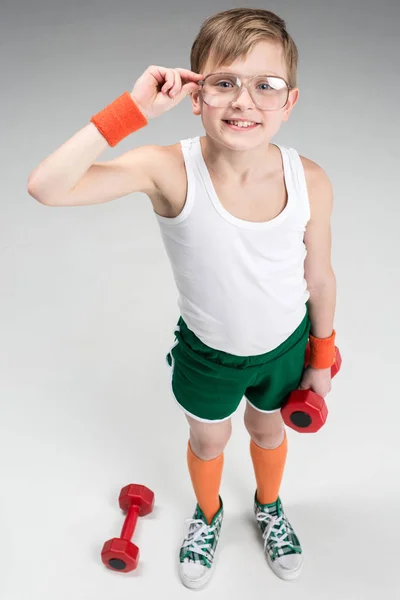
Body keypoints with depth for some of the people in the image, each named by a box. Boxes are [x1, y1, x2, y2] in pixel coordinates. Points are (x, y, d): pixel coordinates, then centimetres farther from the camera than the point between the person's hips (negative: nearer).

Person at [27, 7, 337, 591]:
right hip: (207, 351, -1)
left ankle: (269, 508, 64)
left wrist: (322, 358, 4)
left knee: (269, 430, 29)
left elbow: (319, 277, -8)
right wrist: (133, 110, -44)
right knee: (208, 439, 26)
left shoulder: (310, 181, -25)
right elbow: (46, 186, -41)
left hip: (284, 345, 1)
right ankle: (208, 515, 62)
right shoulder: (170, 170, -31)